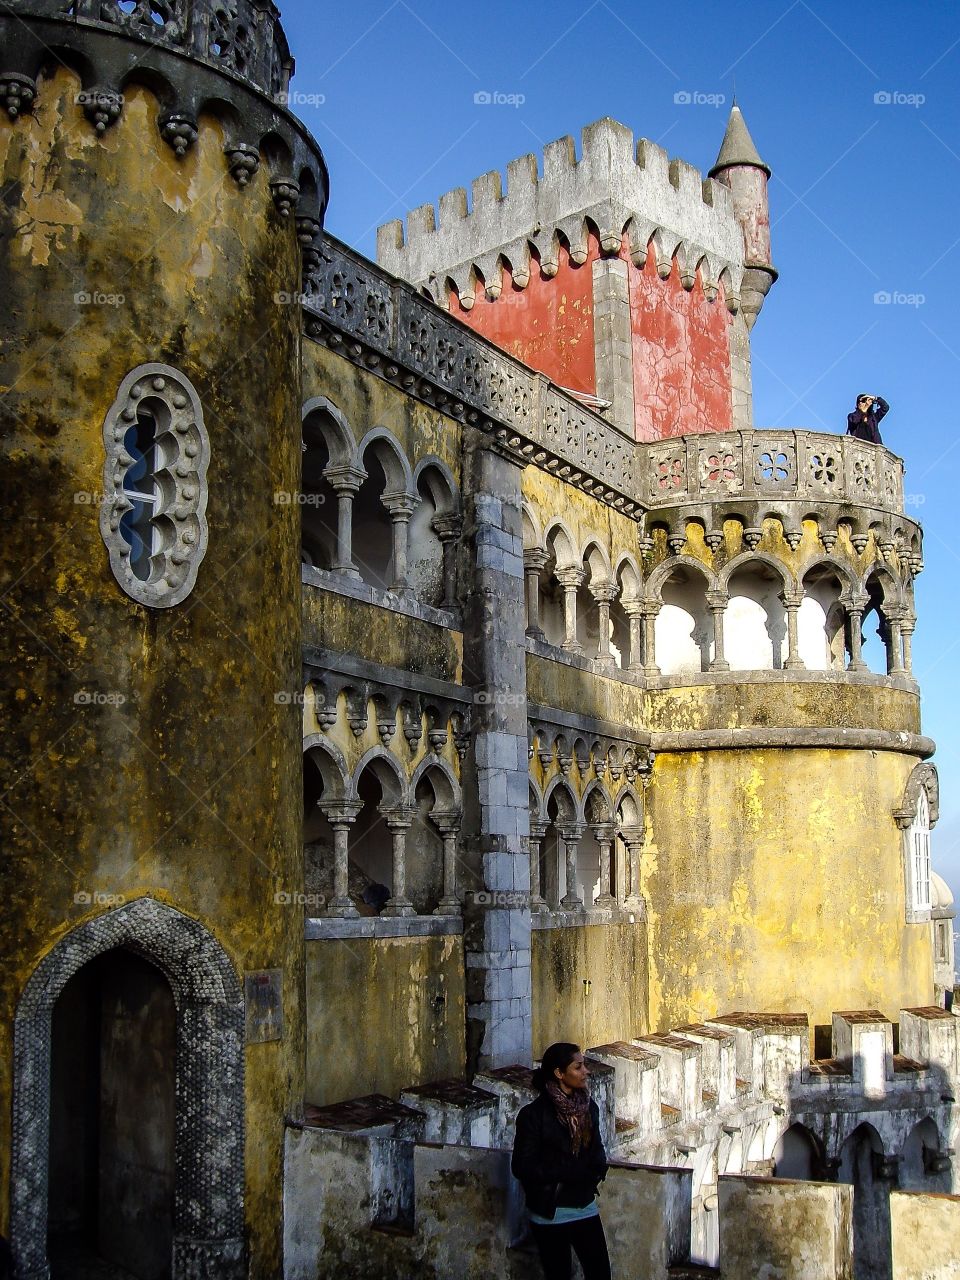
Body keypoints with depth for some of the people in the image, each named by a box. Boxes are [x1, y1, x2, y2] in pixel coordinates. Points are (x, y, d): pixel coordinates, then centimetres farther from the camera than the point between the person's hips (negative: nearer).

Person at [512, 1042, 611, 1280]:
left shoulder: (589, 1107, 3)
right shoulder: (534, 1115, -14)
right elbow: (522, 1167, -14)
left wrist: (597, 1168, -8)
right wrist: (567, 1174, -19)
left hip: (586, 1208, 5)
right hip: (550, 1213, -5)